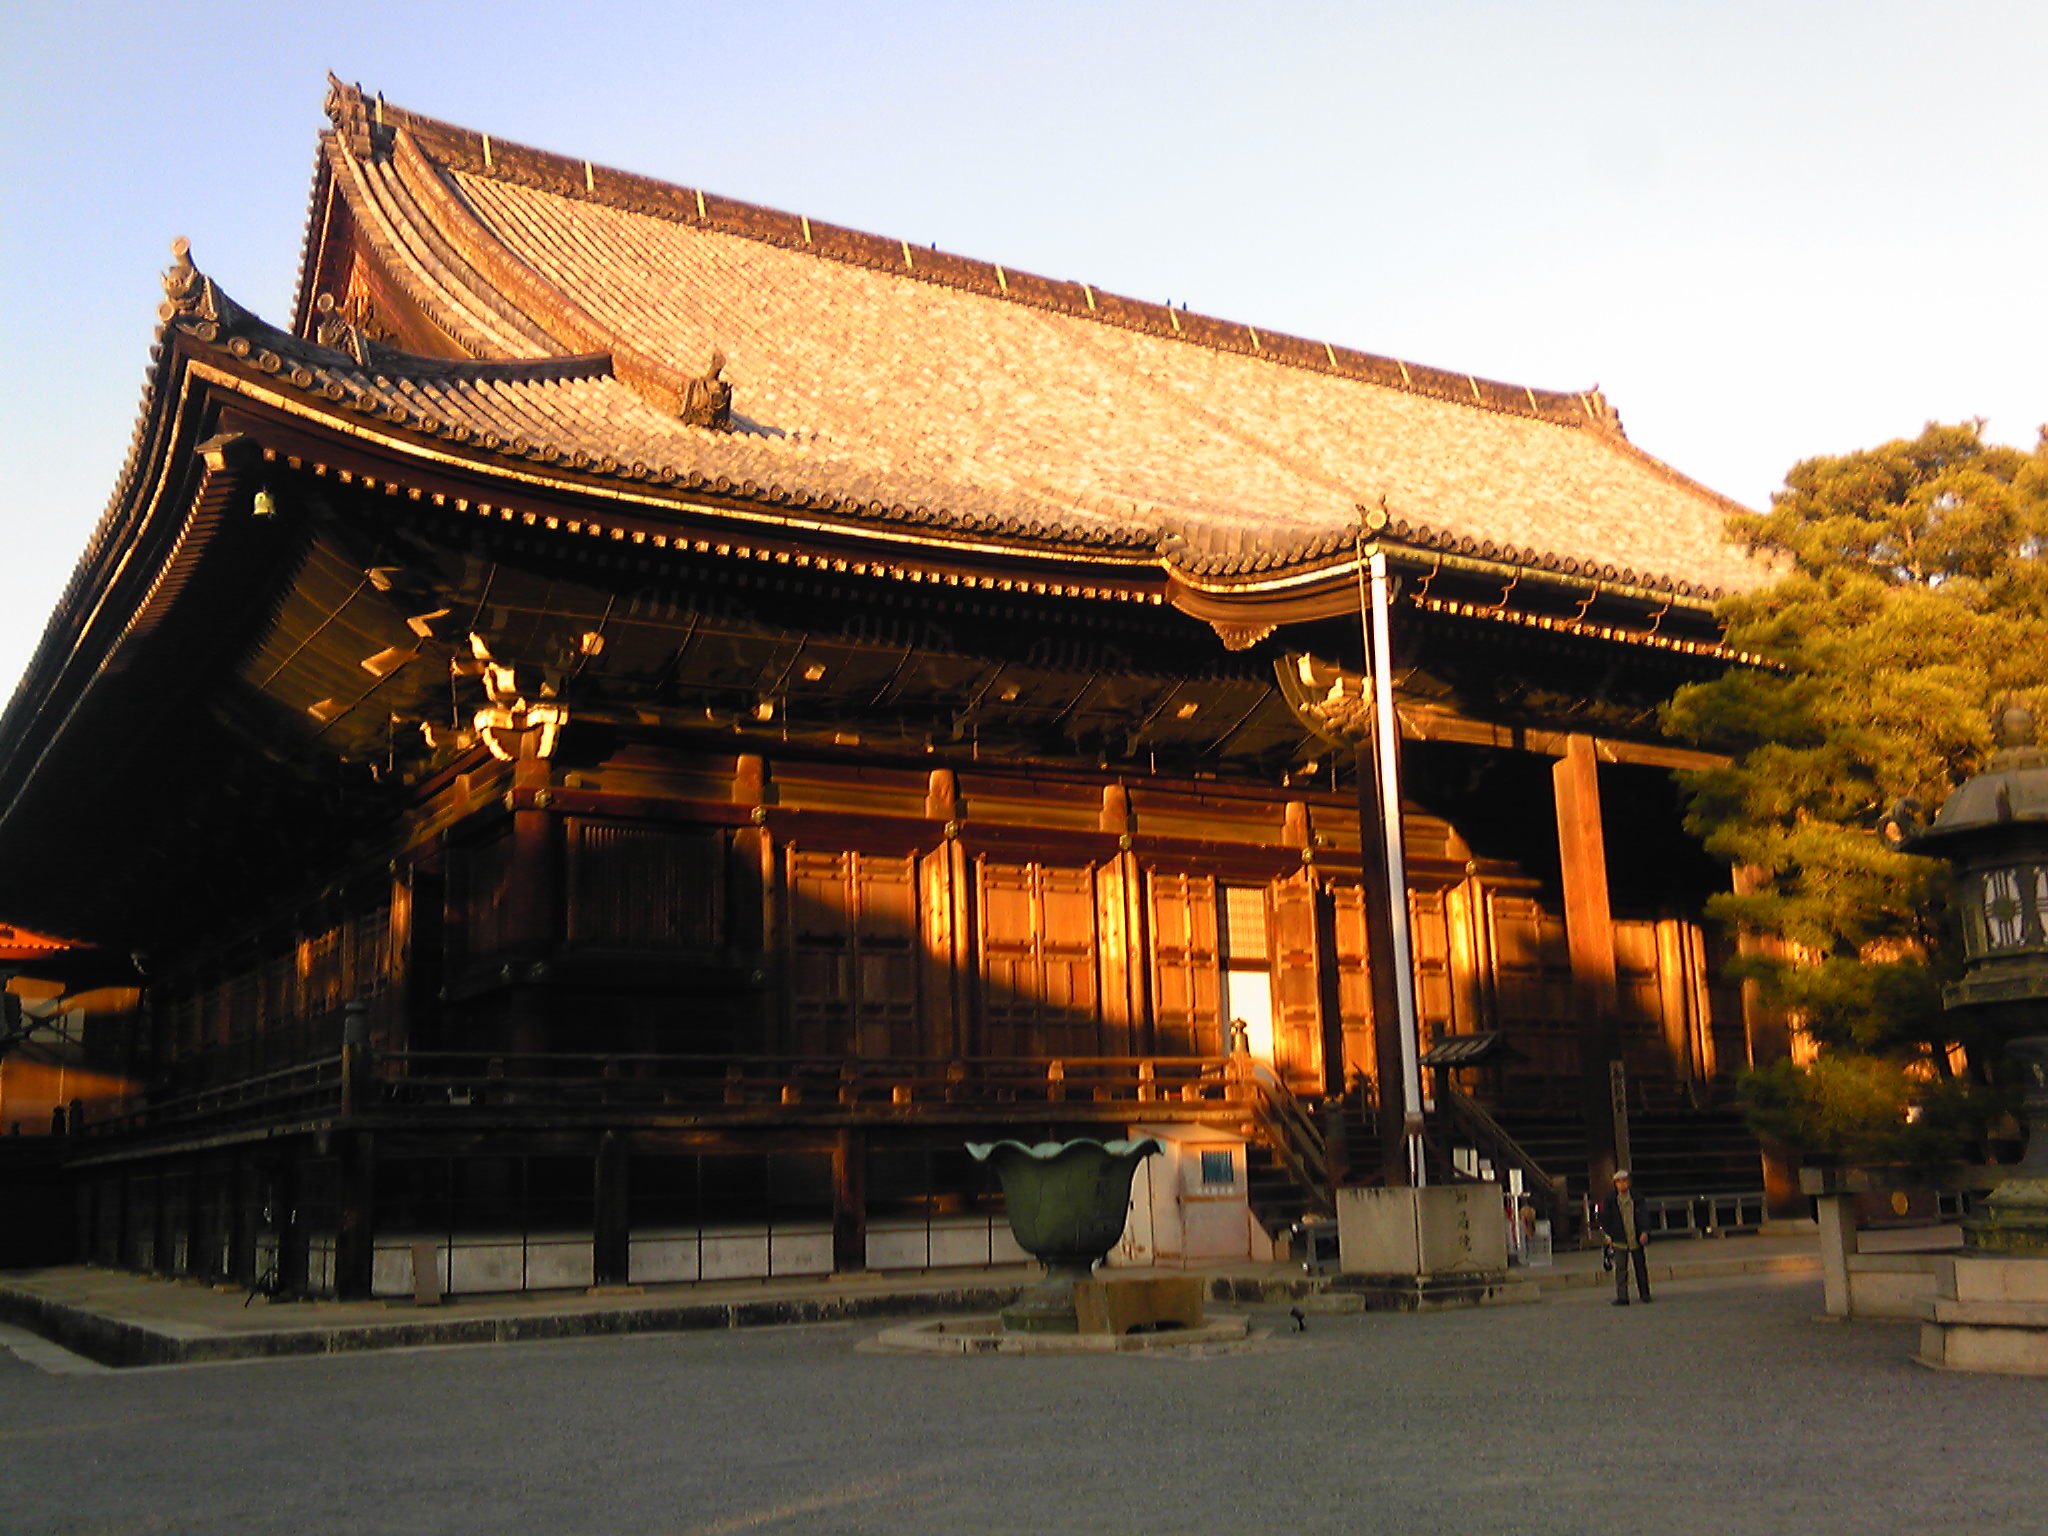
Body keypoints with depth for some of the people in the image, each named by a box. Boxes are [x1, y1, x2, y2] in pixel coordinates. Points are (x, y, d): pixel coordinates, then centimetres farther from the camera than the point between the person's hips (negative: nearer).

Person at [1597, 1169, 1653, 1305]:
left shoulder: (1636, 1197, -2)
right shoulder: (1610, 1198, -2)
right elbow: (1604, 1218, 5)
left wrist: (1644, 1232, -13)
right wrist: (1609, 1235, 1)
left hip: (1636, 1239, 1)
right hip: (1619, 1240, -1)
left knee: (1641, 1267, 11)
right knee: (1621, 1268, -7)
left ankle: (1645, 1294, 26)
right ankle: (1622, 1297, -7)